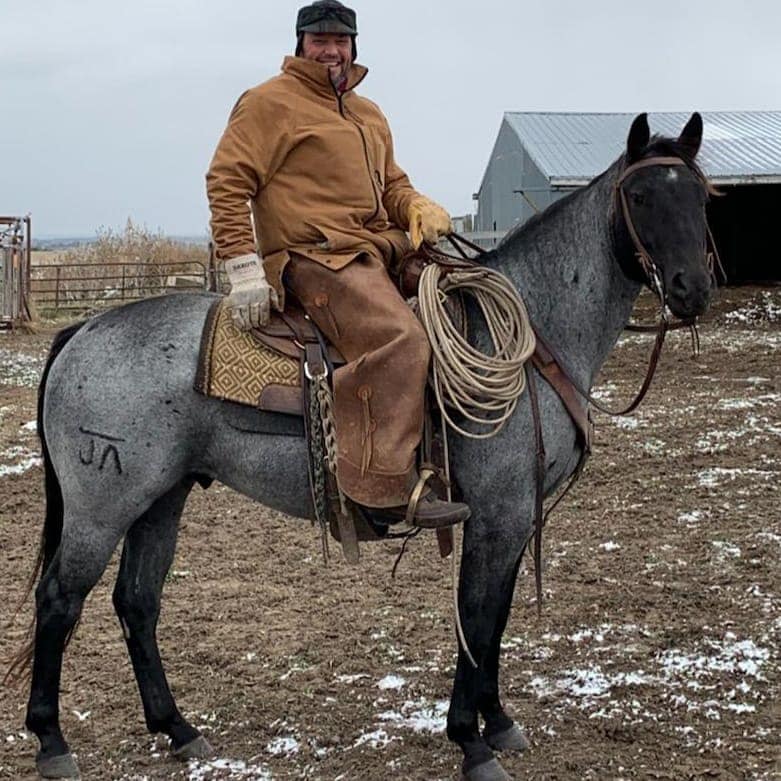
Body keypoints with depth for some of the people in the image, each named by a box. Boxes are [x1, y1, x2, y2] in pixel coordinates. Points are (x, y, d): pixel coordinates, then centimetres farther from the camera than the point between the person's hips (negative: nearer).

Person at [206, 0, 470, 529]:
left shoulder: (370, 115, 26)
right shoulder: (270, 102, 1)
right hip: (315, 254, -9)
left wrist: (419, 208, 8)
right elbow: (228, 182, -6)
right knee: (400, 339, -31)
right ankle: (388, 488, -32)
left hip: (380, 249, 9)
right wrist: (244, 266, -16)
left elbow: (392, 185, 33)